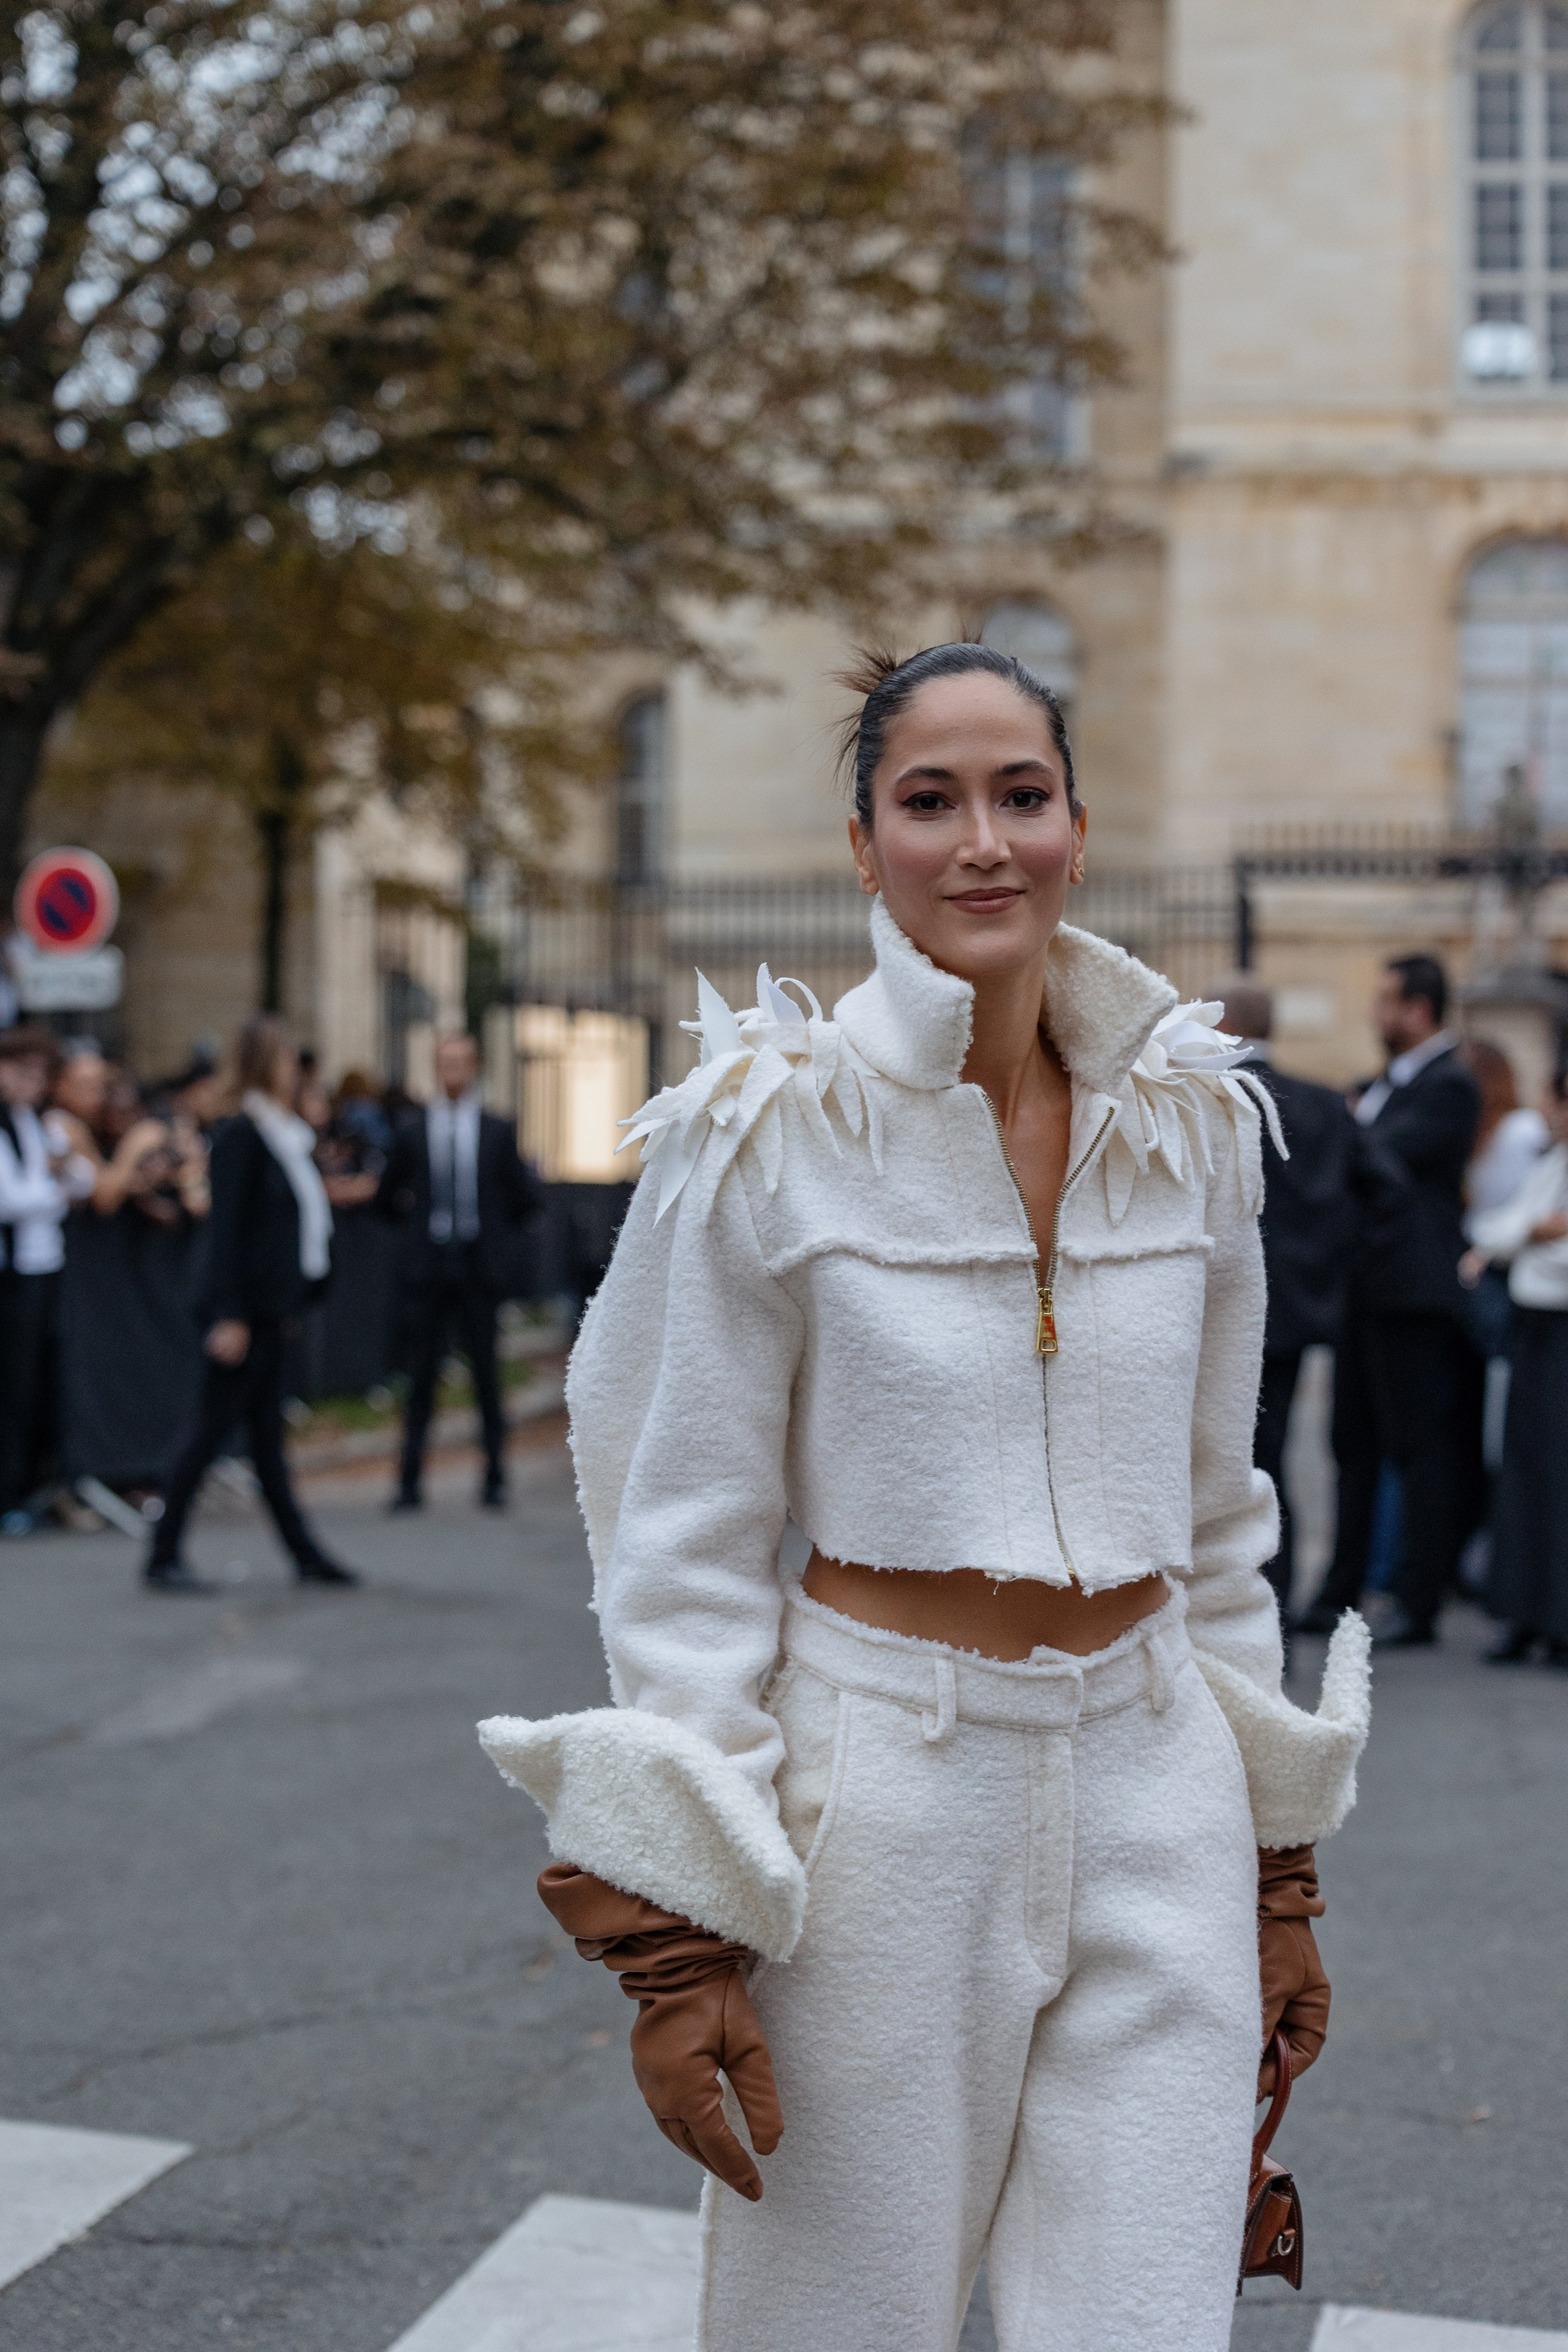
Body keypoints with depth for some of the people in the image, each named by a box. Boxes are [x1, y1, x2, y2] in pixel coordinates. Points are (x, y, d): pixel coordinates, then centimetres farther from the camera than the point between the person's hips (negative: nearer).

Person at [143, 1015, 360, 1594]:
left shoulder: (281, 1134, 12)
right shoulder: (241, 1135, -14)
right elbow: (226, 1226, -18)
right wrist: (229, 1316, -20)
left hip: (267, 1307, 9)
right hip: (244, 1305, -9)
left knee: (267, 1436, 12)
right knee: (212, 1430, -4)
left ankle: (306, 1555, 17)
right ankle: (163, 1557, 3)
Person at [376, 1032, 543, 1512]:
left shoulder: (498, 1132, 5)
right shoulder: (412, 1134, 6)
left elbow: (527, 1197, 12)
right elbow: (387, 1198, 17)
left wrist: (498, 1232, 8)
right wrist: (417, 1224, 11)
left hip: (480, 1269, 0)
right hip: (428, 1269, 0)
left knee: (486, 1373, 2)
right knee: (421, 1376, -1)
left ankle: (495, 1480, 12)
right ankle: (410, 1483, 2)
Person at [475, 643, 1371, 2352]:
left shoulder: (1194, 1126, 5)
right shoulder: (767, 1132, -7)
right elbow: (682, 1545, -5)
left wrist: (1274, 1872, 14)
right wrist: (670, 1943, -9)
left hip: (1156, 1805, 3)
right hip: (882, 1797, -3)